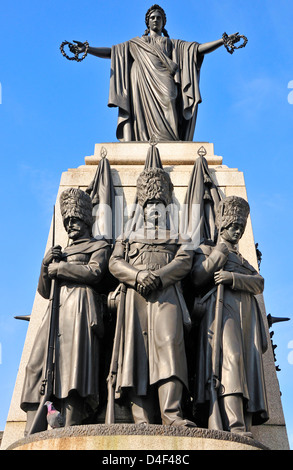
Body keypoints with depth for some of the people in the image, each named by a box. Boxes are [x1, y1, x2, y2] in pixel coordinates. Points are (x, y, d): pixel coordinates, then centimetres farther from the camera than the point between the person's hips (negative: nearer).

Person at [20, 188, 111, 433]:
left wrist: (59, 267, 2)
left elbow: (94, 273, -5)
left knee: (73, 358, -21)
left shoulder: (99, 246, 17)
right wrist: (46, 264, 6)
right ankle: (33, 433, -19)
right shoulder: (61, 252, 32)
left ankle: (68, 429, -27)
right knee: (39, 362, -11)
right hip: (57, 306, 6)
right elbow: (44, 291, 24)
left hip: (80, 304, -5)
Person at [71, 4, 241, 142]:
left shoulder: (174, 44, 29)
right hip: (144, 83, 1)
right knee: (146, 109, -21)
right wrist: (87, 49, 11)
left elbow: (199, 48, 20)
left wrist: (224, 41, 9)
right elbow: (112, 51, 22)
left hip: (164, 81, 0)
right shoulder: (136, 43, 29)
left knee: (167, 101, -28)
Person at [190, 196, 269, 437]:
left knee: (249, 365, -7)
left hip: (247, 315, 6)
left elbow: (259, 283, 10)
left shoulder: (244, 260, 33)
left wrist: (232, 277, -9)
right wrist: (221, 252, 2)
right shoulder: (206, 250, 20)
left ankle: (246, 430, -12)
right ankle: (235, 428, -34)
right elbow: (197, 278, -1)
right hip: (222, 309, -5)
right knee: (229, 359, -24)